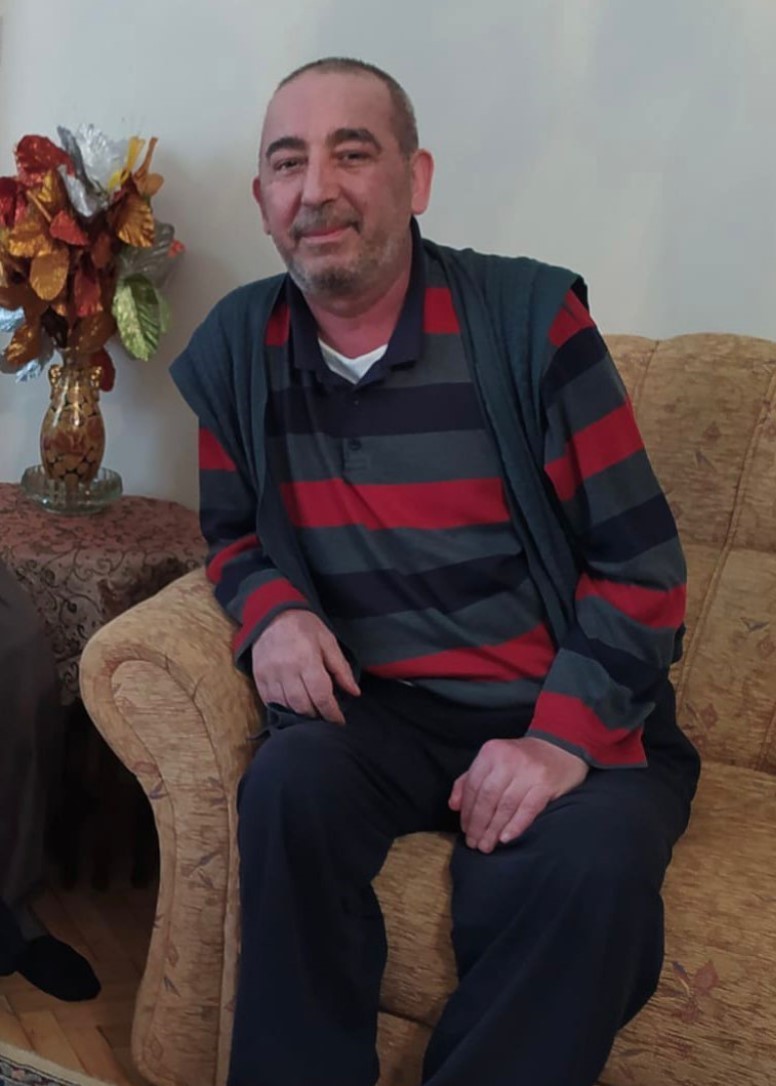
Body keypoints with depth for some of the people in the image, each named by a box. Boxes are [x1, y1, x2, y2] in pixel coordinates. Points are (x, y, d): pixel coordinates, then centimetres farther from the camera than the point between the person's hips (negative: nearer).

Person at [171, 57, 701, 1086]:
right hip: (373, 711, 2)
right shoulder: (237, 346, 4)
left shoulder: (531, 318, -6)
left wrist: (567, 737, -18)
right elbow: (232, 533, 17)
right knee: (288, 784, -30)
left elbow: (640, 562, -6)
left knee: (590, 864, -31)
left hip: (571, 716, -1)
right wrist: (270, 607, -7)